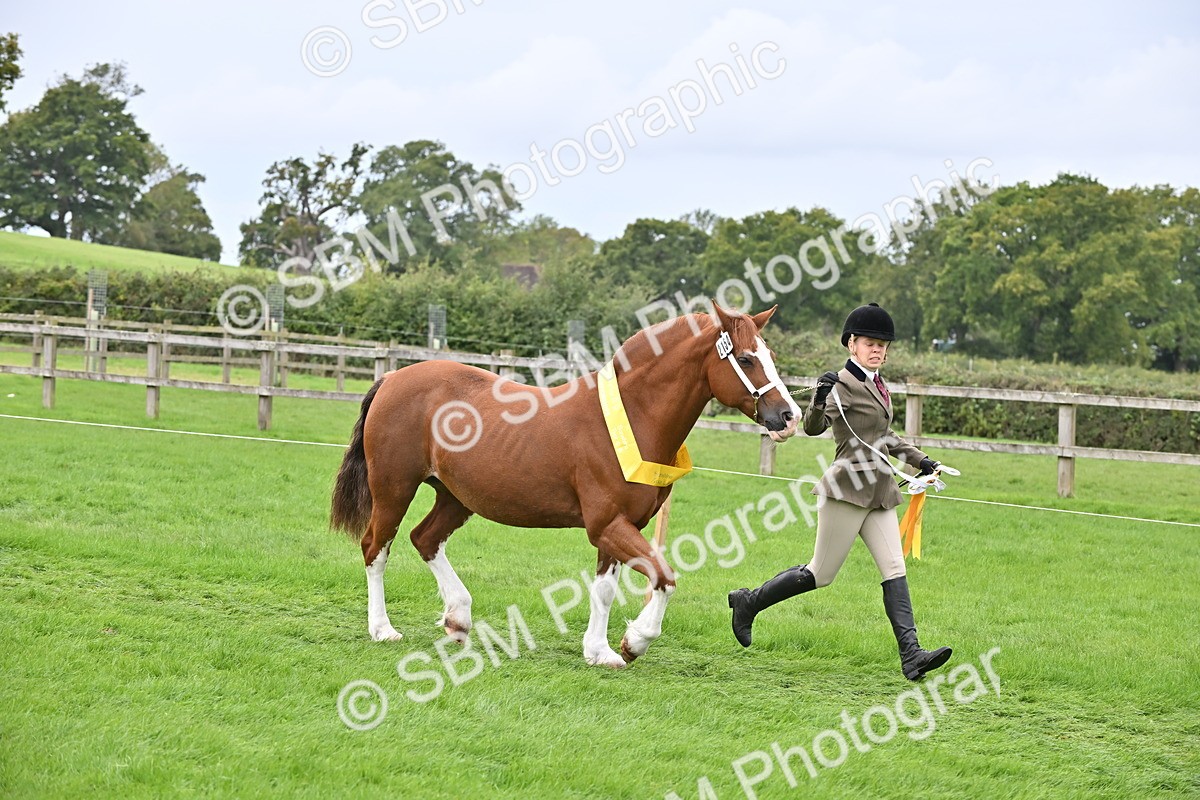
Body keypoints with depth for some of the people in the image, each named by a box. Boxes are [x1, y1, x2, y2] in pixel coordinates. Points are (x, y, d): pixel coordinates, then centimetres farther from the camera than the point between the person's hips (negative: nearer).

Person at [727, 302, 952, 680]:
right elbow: (813, 426, -25)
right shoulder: (844, 384, -10)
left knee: (895, 570, -5)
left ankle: (911, 656, -13)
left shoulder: (878, 385, 16)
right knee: (820, 574, -1)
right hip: (848, 490, -8)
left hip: (879, 493, 8)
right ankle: (749, 601, 18)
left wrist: (920, 460, 28)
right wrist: (819, 399, -43)